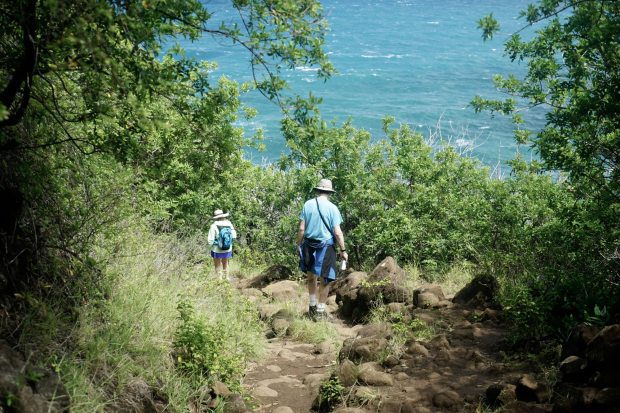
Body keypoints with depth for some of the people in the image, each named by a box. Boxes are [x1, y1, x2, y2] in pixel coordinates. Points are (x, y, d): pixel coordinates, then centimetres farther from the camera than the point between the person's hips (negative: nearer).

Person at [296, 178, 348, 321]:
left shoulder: (308, 204, -1)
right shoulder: (332, 208, -8)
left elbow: (301, 228, -2)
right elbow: (337, 232, -10)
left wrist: (298, 244, 9)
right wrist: (343, 250, -2)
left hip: (309, 245, 3)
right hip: (326, 247, -3)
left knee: (311, 277, 19)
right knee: (324, 280, 6)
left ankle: (312, 306, 30)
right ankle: (320, 311, 12)